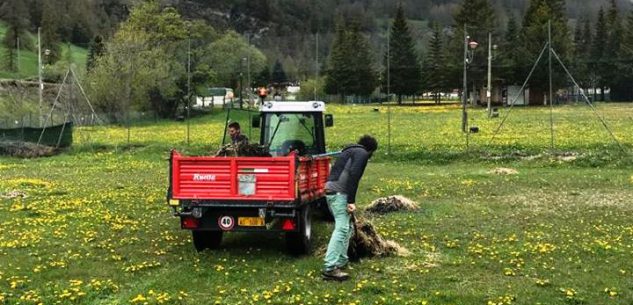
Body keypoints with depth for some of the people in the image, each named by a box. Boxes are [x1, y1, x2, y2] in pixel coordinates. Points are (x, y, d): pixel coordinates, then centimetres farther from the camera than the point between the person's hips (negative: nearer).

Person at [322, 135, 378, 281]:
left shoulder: (349, 151, 27)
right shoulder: (362, 153, -1)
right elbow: (353, 175, -16)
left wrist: (349, 200, 34)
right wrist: (351, 201, -19)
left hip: (330, 189, 10)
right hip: (339, 192, -10)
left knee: (347, 226, 20)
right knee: (342, 228, -14)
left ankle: (341, 262, 23)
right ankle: (329, 268, -21)